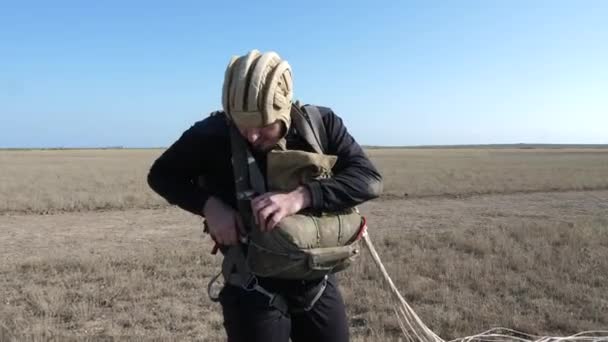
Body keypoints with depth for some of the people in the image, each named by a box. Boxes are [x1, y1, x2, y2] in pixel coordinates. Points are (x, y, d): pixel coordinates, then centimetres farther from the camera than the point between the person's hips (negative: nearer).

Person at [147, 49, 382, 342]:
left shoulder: (321, 124, -12)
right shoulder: (213, 133, -15)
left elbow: (369, 178, -21)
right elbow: (161, 175, -2)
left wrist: (300, 197, -37)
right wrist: (209, 205, -22)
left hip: (318, 282, 2)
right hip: (253, 288, -2)